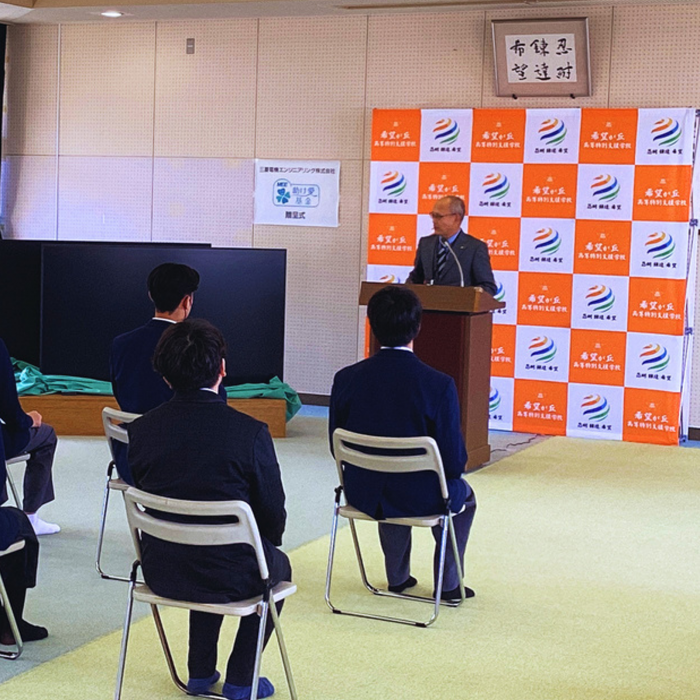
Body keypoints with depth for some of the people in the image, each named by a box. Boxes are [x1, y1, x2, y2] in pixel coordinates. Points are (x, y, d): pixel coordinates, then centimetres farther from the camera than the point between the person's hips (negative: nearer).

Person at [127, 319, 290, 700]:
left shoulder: (140, 430, -8)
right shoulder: (250, 433, -18)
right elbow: (273, 518, -9)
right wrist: (267, 538, 14)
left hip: (160, 574, 4)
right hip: (229, 576, -4)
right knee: (278, 565, 30)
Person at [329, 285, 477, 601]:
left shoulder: (346, 379, -13)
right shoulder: (439, 385, -22)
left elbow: (337, 448, -1)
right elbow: (454, 461, -16)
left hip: (363, 496, 3)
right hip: (422, 499, -3)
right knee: (463, 494, 32)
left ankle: (397, 577, 50)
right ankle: (448, 583, 37)